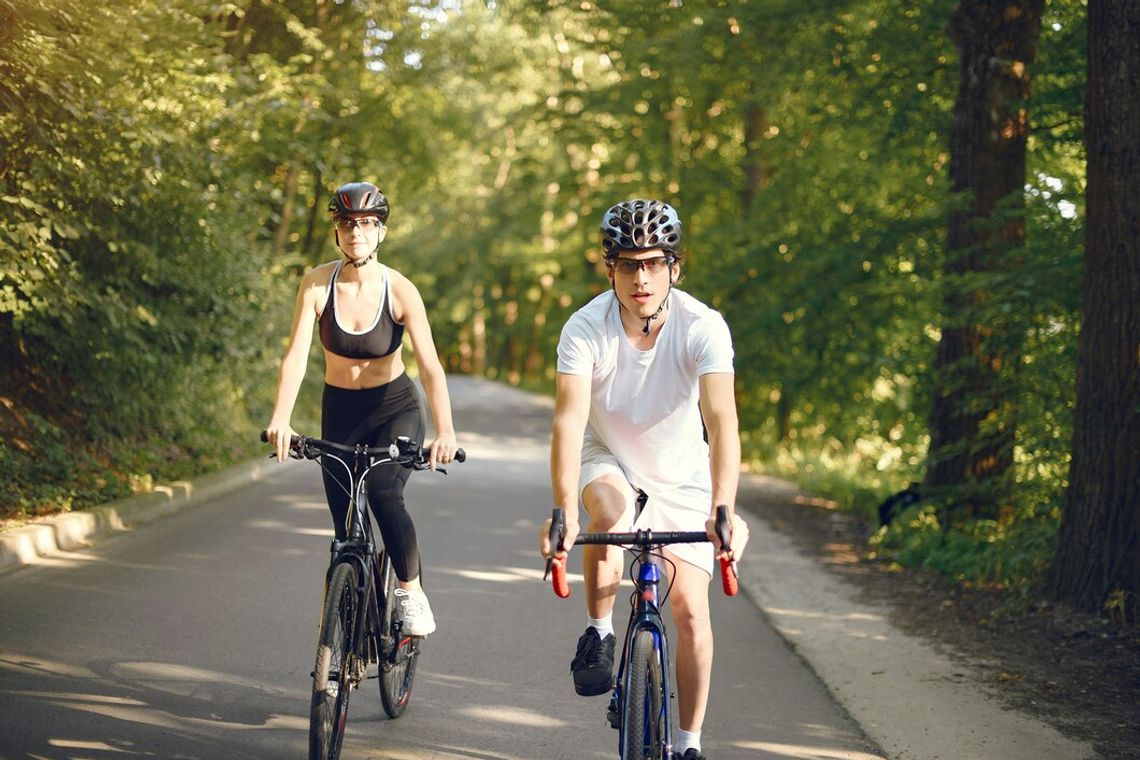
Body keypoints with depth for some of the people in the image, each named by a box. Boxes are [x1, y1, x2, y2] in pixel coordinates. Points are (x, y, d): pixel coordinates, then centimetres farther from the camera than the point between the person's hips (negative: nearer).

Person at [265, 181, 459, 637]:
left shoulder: (399, 290, -18)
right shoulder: (318, 284, -14)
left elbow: (430, 366, -25)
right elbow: (296, 356, -21)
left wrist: (445, 431, -39)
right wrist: (280, 419, -36)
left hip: (395, 409, -2)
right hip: (340, 411, 2)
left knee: (384, 492, -28)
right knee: (346, 527, 1)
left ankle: (412, 592, -8)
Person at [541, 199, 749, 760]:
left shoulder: (703, 327, -28)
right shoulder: (586, 329, -26)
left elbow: (721, 419, -38)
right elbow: (569, 419, -36)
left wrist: (723, 509, -53)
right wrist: (564, 510, -50)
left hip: (681, 473, 0)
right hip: (608, 459, 0)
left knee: (691, 611, -7)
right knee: (610, 514, -36)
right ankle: (599, 633, -12)